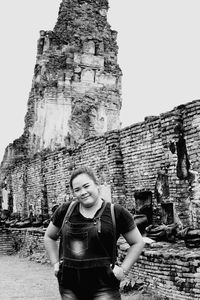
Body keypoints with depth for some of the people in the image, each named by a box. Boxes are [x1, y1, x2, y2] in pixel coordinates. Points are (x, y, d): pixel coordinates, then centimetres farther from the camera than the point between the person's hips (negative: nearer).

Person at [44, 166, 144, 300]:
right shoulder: (65, 211, 4)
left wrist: (123, 269, -2)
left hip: (103, 286, -3)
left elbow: (138, 243, 5)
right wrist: (55, 263, 12)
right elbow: (49, 237, 20)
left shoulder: (116, 212, -4)